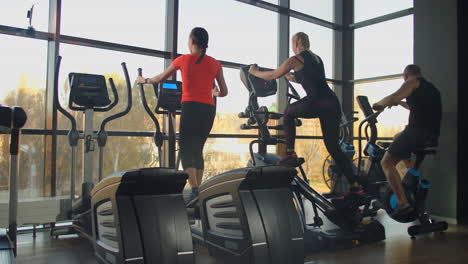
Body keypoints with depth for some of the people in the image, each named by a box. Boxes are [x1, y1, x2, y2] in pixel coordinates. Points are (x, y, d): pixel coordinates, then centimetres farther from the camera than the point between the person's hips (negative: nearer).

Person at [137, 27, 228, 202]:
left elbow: (160, 79, 20)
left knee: (185, 149, -1)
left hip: (191, 107, -4)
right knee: (197, 150, 14)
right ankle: (197, 191, 16)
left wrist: (144, 80, 38)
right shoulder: (215, 64, 12)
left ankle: (194, 191, -16)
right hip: (209, 109, 4)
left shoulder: (183, 60, 6)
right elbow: (223, 92, 15)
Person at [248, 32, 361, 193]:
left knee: (288, 113, 22)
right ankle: (355, 186, 8)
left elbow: (273, 75, 11)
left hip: (316, 102, -7)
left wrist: (254, 72, 28)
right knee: (334, 148, 12)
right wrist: (292, 77, 55)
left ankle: (290, 154, 13)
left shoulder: (296, 59, 5)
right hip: (333, 103, 7)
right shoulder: (317, 58, 27)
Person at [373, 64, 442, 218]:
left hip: (417, 131, -8)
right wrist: (401, 103, 43)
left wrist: (379, 104, 3)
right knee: (398, 138, 34)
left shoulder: (413, 82, 3)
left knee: (387, 163, -1)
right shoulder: (431, 87, 28)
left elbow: (393, 98, -14)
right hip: (433, 136, 9)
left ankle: (403, 203, -16)